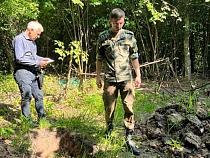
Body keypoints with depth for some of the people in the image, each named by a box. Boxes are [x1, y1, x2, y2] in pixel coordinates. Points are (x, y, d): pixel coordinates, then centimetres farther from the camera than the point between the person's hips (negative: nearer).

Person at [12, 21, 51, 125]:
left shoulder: (32, 41, 18)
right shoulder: (19, 39, -11)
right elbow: (19, 58, -20)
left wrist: (43, 59, 9)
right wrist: (37, 63, -19)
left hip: (33, 73, 9)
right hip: (23, 72, -9)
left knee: (39, 95, 11)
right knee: (26, 96, -7)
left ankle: (42, 118, 21)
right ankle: (27, 120, 4)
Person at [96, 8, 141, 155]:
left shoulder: (129, 36, 4)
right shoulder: (103, 37, 3)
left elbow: (134, 57, 7)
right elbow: (99, 59, 8)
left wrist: (138, 75, 4)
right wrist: (98, 76, 6)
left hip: (126, 78, 0)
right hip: (110, 79, 0)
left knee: (129, 108, -4)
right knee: (109, 107, 9)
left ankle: (129, 138, 0)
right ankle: (110, 127, 36)